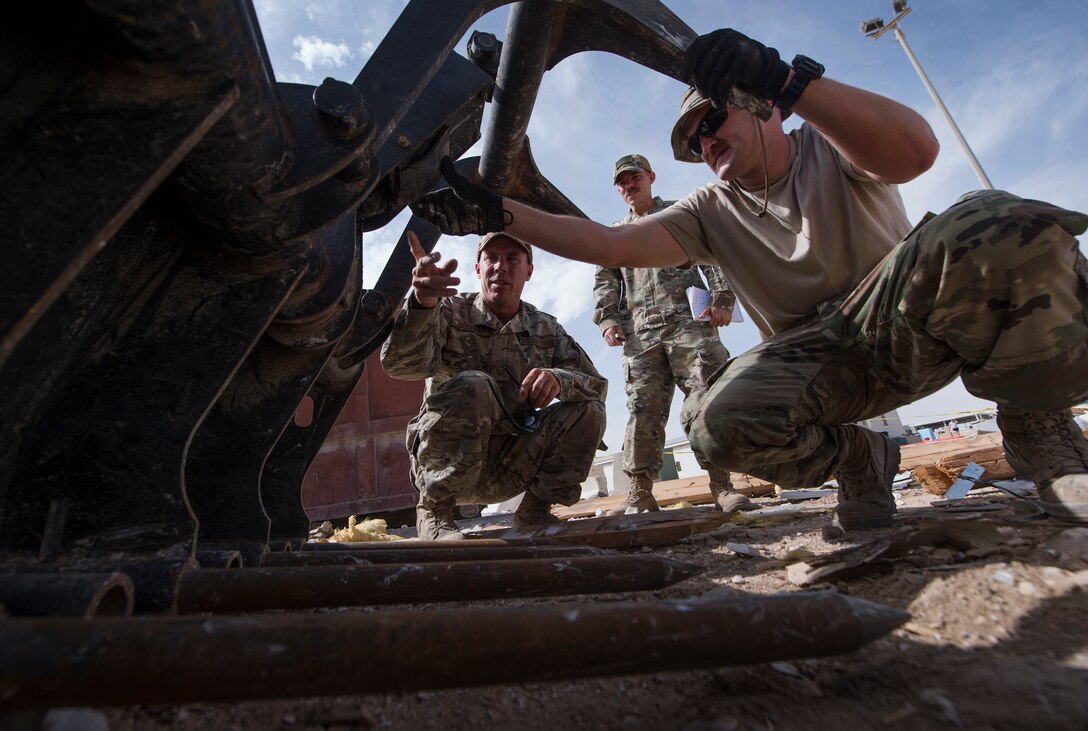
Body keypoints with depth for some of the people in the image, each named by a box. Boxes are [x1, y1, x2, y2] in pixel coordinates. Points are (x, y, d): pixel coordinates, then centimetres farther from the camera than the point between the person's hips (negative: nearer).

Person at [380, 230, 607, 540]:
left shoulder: (547, 329, 5)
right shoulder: (450, 311, -6)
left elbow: (598, 384, -3)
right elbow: (401, 364, -25)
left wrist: (558, 379, -26)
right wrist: (422, 302, -46)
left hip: (509, 468, 4)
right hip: (443, 463, -3)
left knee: (588, 409, -12)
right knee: (473, 387, -31)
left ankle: (534, 512, 2)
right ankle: (434, 509, -13)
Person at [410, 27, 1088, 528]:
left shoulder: (831, 147, 3)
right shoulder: (711, 211, 8)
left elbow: (917, 148, -22)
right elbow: (608, 244, -5)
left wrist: (786, 78, -32)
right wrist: (497, 212, -12)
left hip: (907, 325, -1)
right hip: (820, 362, 2)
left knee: (998, 224, -32)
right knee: (721, 420, -29)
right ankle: (858, 459, 1)